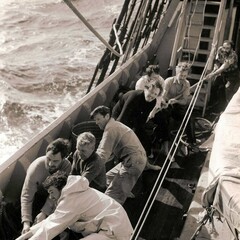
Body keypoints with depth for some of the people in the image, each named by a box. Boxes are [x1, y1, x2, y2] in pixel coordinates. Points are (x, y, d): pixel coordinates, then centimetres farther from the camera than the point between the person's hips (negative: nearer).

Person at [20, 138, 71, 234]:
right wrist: (26, 222, -44)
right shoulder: (35, 167, -35)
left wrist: (44, 213, -34)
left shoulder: (66, 166, -30)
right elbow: (27, 196, -35)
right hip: (37, 194, -1)